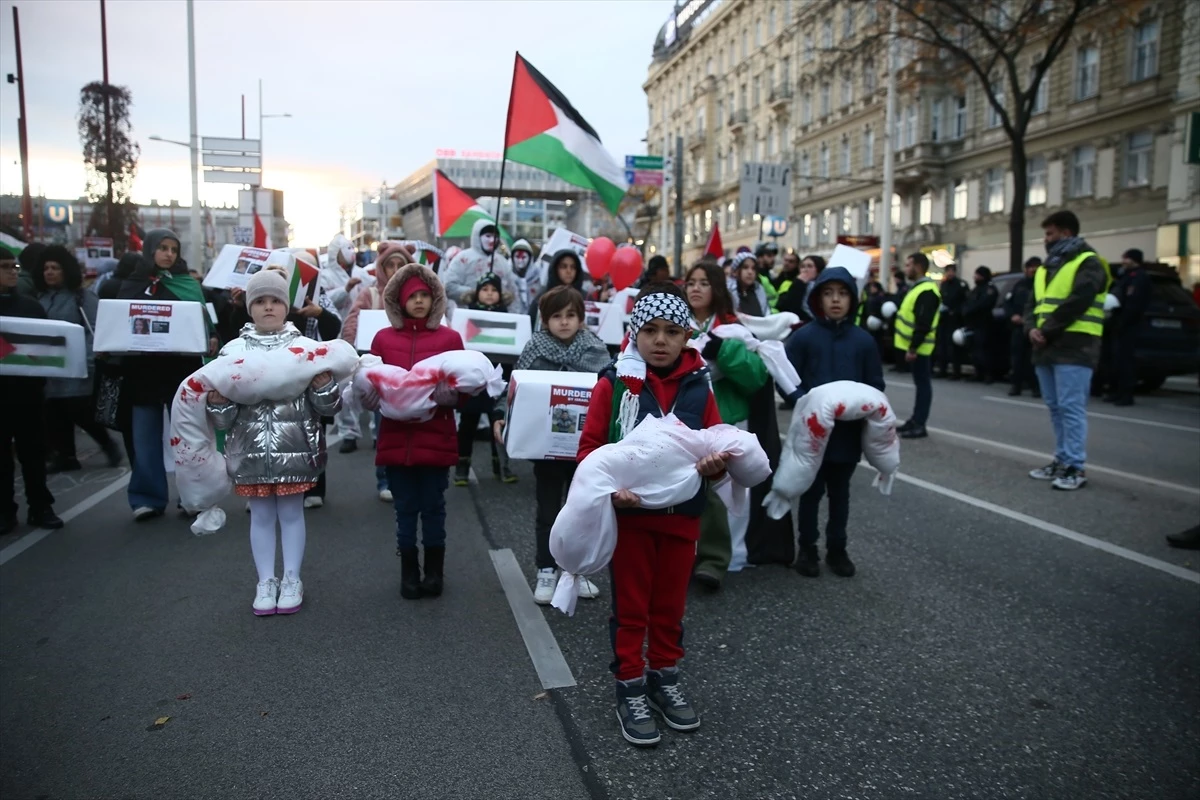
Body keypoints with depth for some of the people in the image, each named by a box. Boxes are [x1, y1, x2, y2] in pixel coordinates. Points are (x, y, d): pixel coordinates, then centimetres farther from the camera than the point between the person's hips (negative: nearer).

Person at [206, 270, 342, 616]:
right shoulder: (233, 351, 2)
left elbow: (329, 407, -2)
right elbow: (224, 419, 2)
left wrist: (323, 385, -22)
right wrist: (217, 403, -19)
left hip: (295, 449, -1)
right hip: (252, 450, 1)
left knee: (291, 512, 10)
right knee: (261, 515, 12)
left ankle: (292, 580, 24)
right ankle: (266, 581, 25)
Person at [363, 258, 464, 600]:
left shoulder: (450, 338, 2)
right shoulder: (383, 338, 5)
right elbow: (371, 386, 5)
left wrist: (444, 393, -19)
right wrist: (381, 397, -16)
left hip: (436, 438, -1)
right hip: (396, 439, 1)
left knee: (433, 506, 7)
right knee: (405, 508, 9)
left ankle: (434, 572, 22)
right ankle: (409, 573, 22)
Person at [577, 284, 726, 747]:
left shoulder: (698, 386, 0)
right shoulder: (614, 383, -9)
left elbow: (718, 445, 7)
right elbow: (589, 447, -7)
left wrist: (716, 463, -16)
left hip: (682, 513, 3)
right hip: (630, 512, -3)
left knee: (670, 605, 18)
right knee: (631, 607, 10)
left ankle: (665, 678, 37)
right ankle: (630, 690, 25)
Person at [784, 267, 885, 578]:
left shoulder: (863, 340, 1)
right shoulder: (803, 336, -6)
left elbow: (875, 385, 5)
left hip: (848, 431, 2)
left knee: (840, 492, 15)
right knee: (811, 491, 9)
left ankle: (837, 549, 28)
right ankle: (807, 549, 22)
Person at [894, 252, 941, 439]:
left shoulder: (927, 291, -19)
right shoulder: (917, 287, 15)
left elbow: (923, 324, -24)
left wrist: (913, 348, -24)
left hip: (917, 347, -10)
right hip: (912, 346, 10)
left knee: (922, 383, -5)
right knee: (920, 383, 14)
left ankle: (919, 425, -2)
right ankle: (915, 420, 21)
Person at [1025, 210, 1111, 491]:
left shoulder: (1088, 263, -4)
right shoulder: (1046, 267, 21)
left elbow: (1077, 302, -17)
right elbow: (1032, 303, 17)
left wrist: (1047, 330, -16)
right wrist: (1032, 328, -3)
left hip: (1074, 348, -8)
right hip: (1046, 348, 8)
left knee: (1071, 408, -9)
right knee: (1056, 408, 11)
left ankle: (1076, 468, -6)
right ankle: (1062, 460, 19)